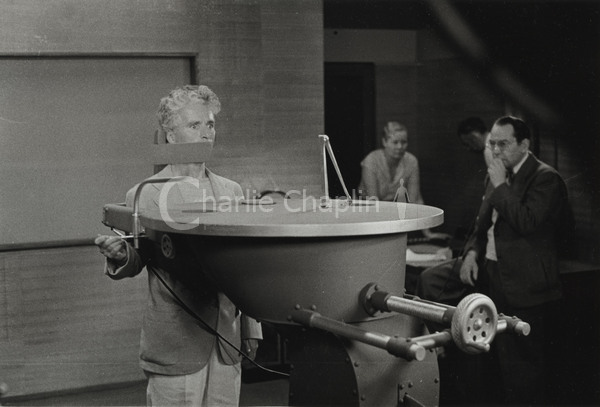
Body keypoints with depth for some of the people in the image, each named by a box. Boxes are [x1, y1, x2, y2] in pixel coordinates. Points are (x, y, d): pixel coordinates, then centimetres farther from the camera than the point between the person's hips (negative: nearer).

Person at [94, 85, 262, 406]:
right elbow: (135, 262, 0)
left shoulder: (232, 192, 11)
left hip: (227, 344, 4)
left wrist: (251, 329, 12)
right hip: (174, 349, -4)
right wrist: (120, 257, -23)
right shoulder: (145, 195, -2)